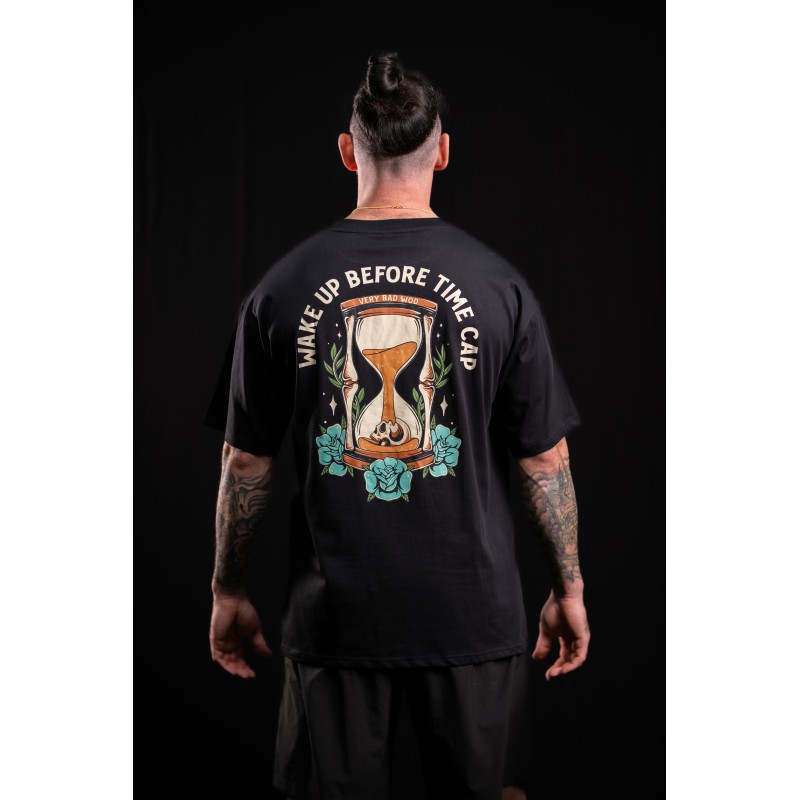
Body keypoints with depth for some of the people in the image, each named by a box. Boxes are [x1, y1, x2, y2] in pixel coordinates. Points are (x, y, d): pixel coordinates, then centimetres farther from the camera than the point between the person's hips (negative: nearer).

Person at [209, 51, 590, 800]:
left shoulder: (283, 287, -4)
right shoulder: (498, 285, -6)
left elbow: (247, 463, 1)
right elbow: (545, 460, -3)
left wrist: (228, 590, 13)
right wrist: (568, 588, 10)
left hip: (333, 611, 1)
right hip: (471, 610, 0)